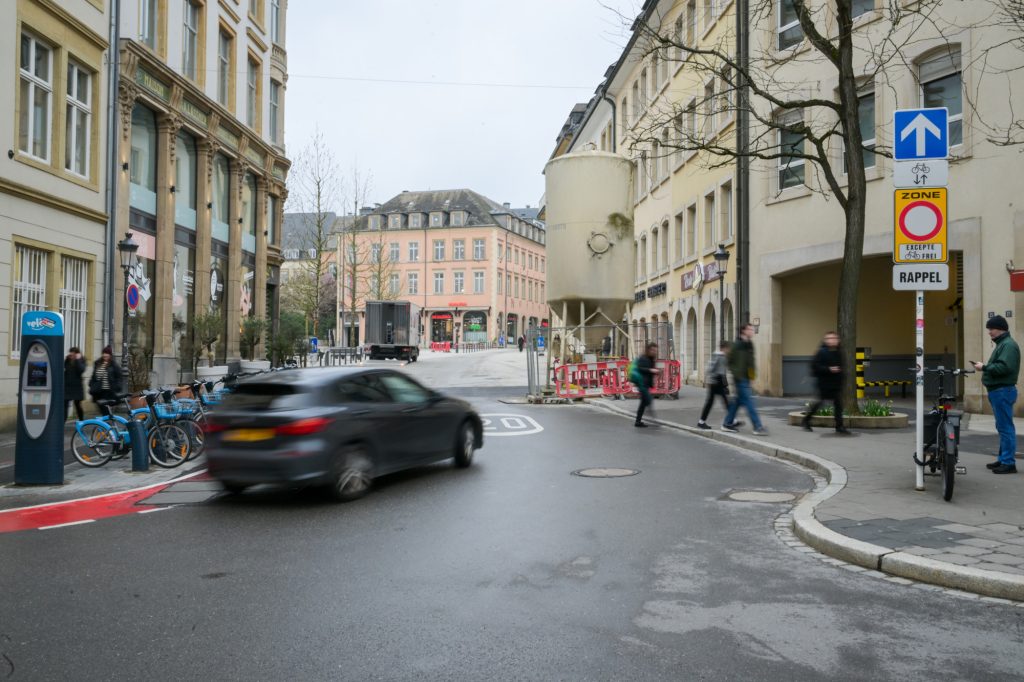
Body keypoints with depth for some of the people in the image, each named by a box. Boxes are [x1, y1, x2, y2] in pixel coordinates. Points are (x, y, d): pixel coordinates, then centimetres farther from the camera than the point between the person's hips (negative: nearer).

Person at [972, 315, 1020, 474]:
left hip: (1003, 391, -11)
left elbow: (1004, 367, -25)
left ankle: (1009, 463, -6)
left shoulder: (1008, 345, -13)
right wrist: (985, 368, 4)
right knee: (1003, 427, 15)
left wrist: (984, 367, -17)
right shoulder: (1001, 344, 19)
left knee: (1005, 427, -8)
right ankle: (1003, 459, 22)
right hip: (998, 390, 11)